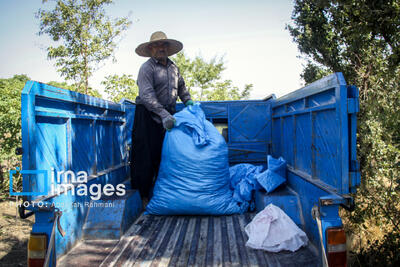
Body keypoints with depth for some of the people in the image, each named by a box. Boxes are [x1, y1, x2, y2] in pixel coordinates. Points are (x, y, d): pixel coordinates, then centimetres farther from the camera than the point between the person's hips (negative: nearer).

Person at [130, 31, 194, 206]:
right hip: (149, 116, -6)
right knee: (147, 156, -5)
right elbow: (147, 95, -20)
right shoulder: (147, 68, -7)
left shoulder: (173, 67, 15)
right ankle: (144, 196, 4)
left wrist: (188, 101, 12)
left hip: (168, 115, 6)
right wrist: (163, 114, -30)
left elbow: (181, 87, 30)